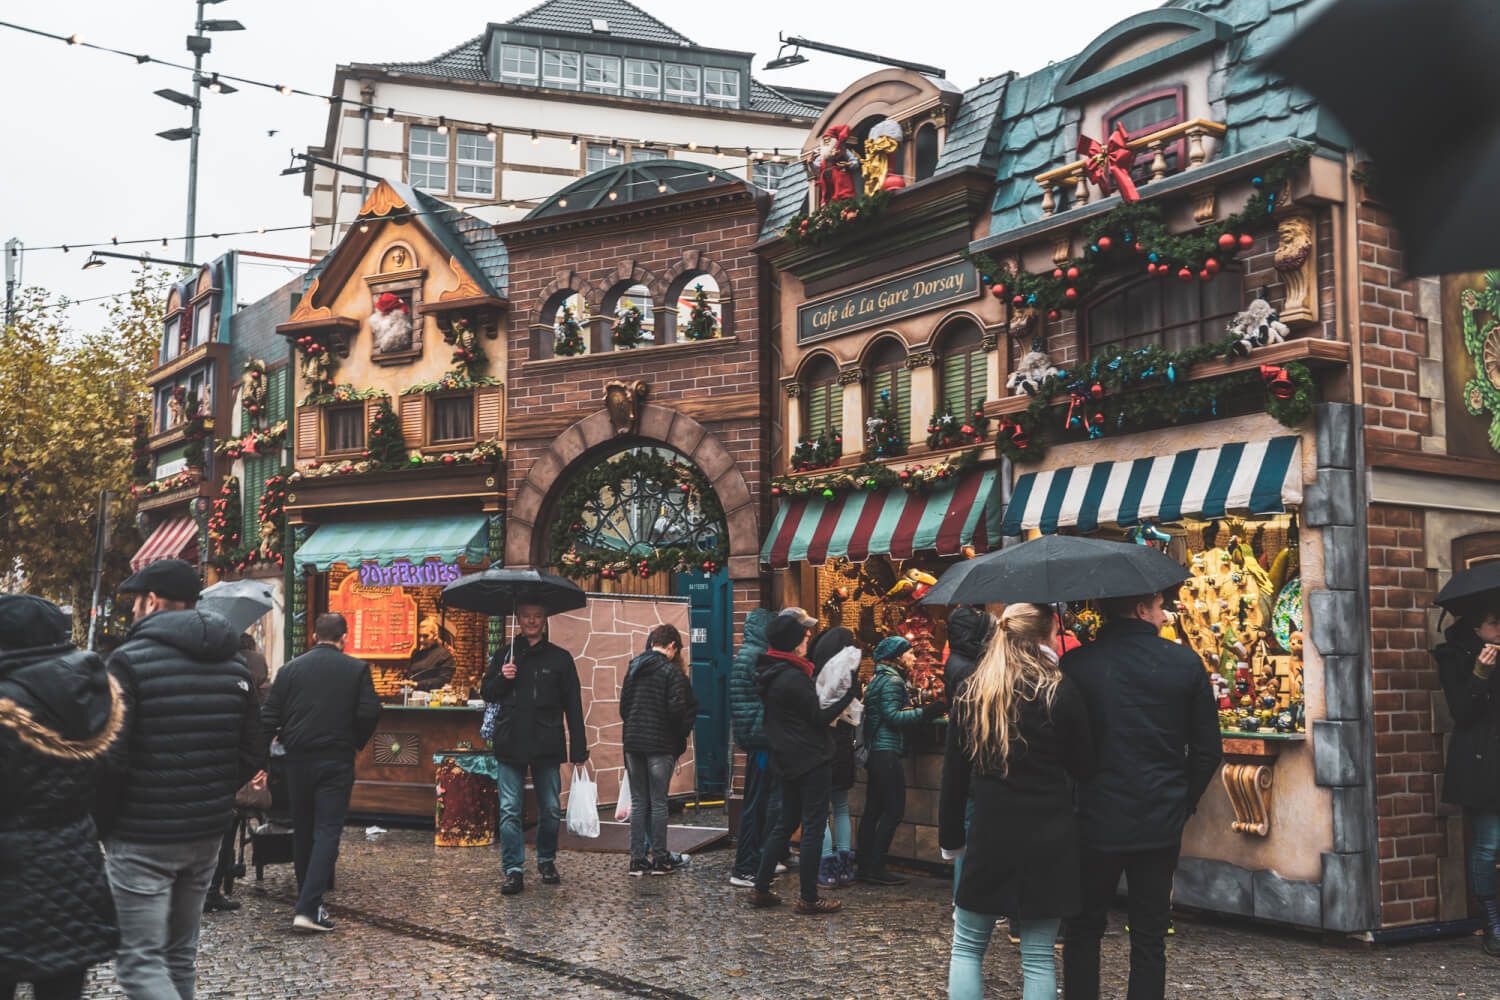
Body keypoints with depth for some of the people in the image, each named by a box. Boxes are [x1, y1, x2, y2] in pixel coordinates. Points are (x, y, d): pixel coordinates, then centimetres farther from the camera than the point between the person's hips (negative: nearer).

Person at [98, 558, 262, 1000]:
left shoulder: (130, 661, -12)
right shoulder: (234, 663, 8)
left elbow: (109, 760, -17)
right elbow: (252, 753, 8)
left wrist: (102, 823, -3)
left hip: (142, 839, -6)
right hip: (208, 834, 7)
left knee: (139, 962, -3)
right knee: (180, 954, 19)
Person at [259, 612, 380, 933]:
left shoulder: (290, 669, 3)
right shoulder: (357, 669, -2)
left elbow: (268, 717, 0)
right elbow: (370, 713, -9)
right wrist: (356, 743, 7)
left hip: (298, 760, 3)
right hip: (337, 762, -3)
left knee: (302, 832, 15)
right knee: (327, 831, -3)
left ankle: (307, 903, 24)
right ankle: (308, 909, -14)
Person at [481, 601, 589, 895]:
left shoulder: (560, 658, 5)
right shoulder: (504, 655, 10)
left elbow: (573, 706, 4)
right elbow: (487, 694, 13)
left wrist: (578, 749, -2)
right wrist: (502, 678, -9)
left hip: (547, 745, -1)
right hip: (510, 744, 1)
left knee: (550, 810, 7)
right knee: (509, 811, -3)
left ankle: (546, 861, 26)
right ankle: (513, 870, 1)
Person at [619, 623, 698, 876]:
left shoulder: (634, 668, 8)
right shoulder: (671, 671, -10)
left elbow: (624, 704, 10)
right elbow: (677, 710, -16)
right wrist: (681, 734, 0)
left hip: (633, 742, 5)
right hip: (660, 745, -5)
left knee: (638, 802, 10)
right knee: (658, 802, 3)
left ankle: (637, 859, 11)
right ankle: (660, 859, 10)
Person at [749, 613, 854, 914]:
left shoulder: (770, 674, 9)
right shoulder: (794, 678, -20)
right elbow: (819, 718, -16)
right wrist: (848, 695, -10)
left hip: (788, 760, 9)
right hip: (811, 760, -9)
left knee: (785, 822, 17)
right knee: (813, 826, -1)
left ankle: (761, 889, 19)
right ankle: (809, 898, 4)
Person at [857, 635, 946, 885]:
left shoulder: (877, 678, 18)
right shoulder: (892, 681, -11)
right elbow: (893, 716, -20)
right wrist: (925, 712, -22)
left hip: (875, 751, 10)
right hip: (887, 752, -10)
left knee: (873, 809, 11)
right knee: (894, 810, -7)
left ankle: (864, 865, 14)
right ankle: (876, 868, -6)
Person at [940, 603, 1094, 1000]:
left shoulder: (969, 692, 2)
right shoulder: (1060, 692, -7)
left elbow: (954, 773, 5)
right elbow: (1084, 767, 1)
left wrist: (951, 837, 12)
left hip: (989, 834, 2)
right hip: (1047, 838, -2)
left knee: (967, 946, 14)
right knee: (1038, 956, 6)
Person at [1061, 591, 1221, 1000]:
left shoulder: (1075, 664, -7)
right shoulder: (1186, 663, -4)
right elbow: (1207, 750, 1)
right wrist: (1182, 804, 13)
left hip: (1095, 823, -1)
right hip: (1161, 825, 1)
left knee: (1084, 929, 15)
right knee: (1149, 938, 11)